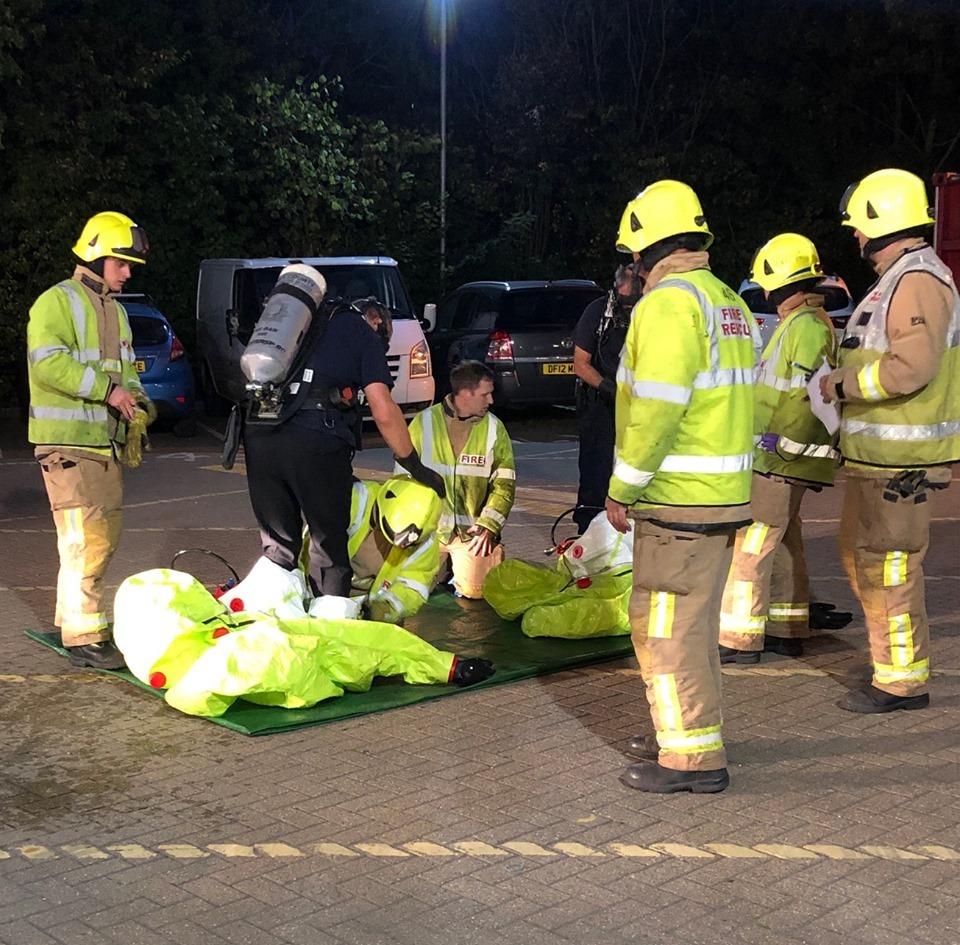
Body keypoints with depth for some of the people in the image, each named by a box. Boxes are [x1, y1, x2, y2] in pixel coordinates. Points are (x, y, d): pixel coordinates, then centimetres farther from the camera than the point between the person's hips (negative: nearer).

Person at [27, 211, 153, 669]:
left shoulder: (115, 311, 21)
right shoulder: (57, 302, -8)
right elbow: (48, 363, -20)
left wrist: (135, 399, 3)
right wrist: (107, 388, -21)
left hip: (105, 442, 9)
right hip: (67, 442, -9)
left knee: (104, 538, 13)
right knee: (85, 540, -12)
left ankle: (72, 617, 26)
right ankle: (84, 638, -8)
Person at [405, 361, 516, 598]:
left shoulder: (494, 429, 2)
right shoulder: (424, 423, -2)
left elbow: (504, 483, 2)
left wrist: (488, 525, -9)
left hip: (473, 529, 0)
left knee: (476, 589, -15)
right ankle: (443, 561, 21)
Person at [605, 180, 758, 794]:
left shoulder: (671, 302, -15)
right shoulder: (730, 302, 15)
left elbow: (656, 409, -23)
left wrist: (622, 489, -14)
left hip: (678, 502, -10)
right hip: (726, 494, 10)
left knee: (665, 627, -2)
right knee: (694, 623, 19)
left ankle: (695, 757, 3)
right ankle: (687, 732, 31)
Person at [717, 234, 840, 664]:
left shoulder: (807, 325, -16)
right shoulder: (799, 322, 17)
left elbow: (809, 397, -23)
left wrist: (781, 450, -21)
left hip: (780, 460, -11)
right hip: (779, 461, 11)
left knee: (752, 547, -8)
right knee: (783, 544, 17)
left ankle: (740, 640, -4)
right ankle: (788, 631, 26)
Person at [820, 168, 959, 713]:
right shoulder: (898, 280, 17)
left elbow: (911, 367, -28)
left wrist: (843, 385, -17)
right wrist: (848, 381, 13)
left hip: (899, 461, -11)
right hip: (878, 455, 11)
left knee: (888, 566, -4)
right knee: (858, 552, 18)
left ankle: (903, 681, 7)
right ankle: (892, 656, 29)